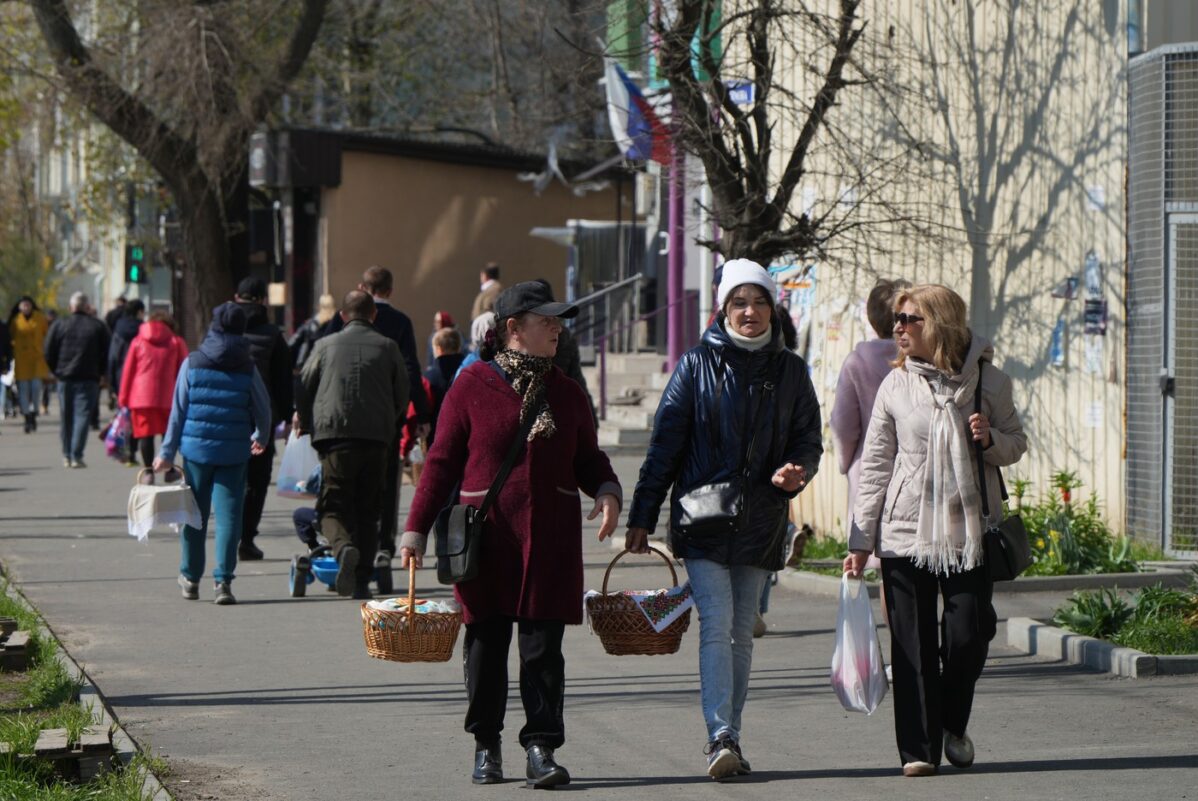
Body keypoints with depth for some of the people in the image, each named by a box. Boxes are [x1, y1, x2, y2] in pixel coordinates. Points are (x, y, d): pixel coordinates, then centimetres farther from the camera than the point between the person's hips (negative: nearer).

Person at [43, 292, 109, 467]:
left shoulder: (59, 325, 2)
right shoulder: (98, 326, 0)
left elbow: (49, 354, 2)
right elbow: (106, 354, 0)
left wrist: (57, 371, 14)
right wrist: (100, 373, 12)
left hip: (65, 378, 2)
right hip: (88, 379, -2)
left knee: (67, 418, 12)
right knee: (83, 415, -3)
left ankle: (67, 456, 16)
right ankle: (76, 456, -12)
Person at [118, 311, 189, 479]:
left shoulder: (138, 341, 10)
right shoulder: (176, 342, 9)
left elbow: (128, 371, 9)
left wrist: (123, 398, 13)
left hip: (141, 396, 0)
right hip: (168, 397, 0)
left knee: (145, 434, 2)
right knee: (169, 433, 15)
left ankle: (148, 472, -5)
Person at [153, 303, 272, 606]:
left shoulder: (192, 363, -2)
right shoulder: (247, 368, -2)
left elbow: (178, 410, -1)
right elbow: (263, 410, 6)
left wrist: (167, 452, 5)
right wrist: (261, 439, 27)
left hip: (196, 448, 1)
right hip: (234, 453, -1)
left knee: (195, 514, 12)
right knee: (228, 515, -1)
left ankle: (190, 577, 24)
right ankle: (223, 581, -9)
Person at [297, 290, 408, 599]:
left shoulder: (326, 346, 6)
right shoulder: (387, 347, 9)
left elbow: (303, 390, 7)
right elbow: (402, 397, 11)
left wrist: (306, 425, 23)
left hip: (334, 435, -1)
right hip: (377, 439, 2)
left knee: (333, 507, 2)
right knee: (368, 510, 10)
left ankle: (344, 547, -30)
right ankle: (362, 582, 7)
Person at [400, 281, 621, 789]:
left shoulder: (565, 392, 10)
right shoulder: (472, 386, -1)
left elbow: (587, 458, 18)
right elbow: (442, 462, 1)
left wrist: (607, 492, -4)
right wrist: (416, 531, -3)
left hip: (552, 538, 2)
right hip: (487, 535, -2)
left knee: (543, 646, -1)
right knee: (486, 644, 5)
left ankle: (541, 749, 3)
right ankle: (486, 746, 19)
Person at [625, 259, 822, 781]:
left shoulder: (790, 371, 8)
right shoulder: (698, 365, 1)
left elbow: (808, 439, 11)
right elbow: (665, 443, 1)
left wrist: (797, 469, -14)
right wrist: (642, 517, -2)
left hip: (760, 522, 3)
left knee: (741, 633, 9)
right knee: (716, 625, -14)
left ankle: (727, 740, 17)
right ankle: (721, 737, -20)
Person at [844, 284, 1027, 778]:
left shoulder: (987, 380, 3)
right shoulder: (896, 385, 3)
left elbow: (1016, 445, 13)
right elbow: (875, 464, 6)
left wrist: (991, 440, -11)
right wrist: (861, 540, 3)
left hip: (968, 533, 0)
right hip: (905, 533, 0)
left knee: (969, 635, -3)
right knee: (913, 646, -1)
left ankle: (953, 725, 23)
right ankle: (918, 747, 6)